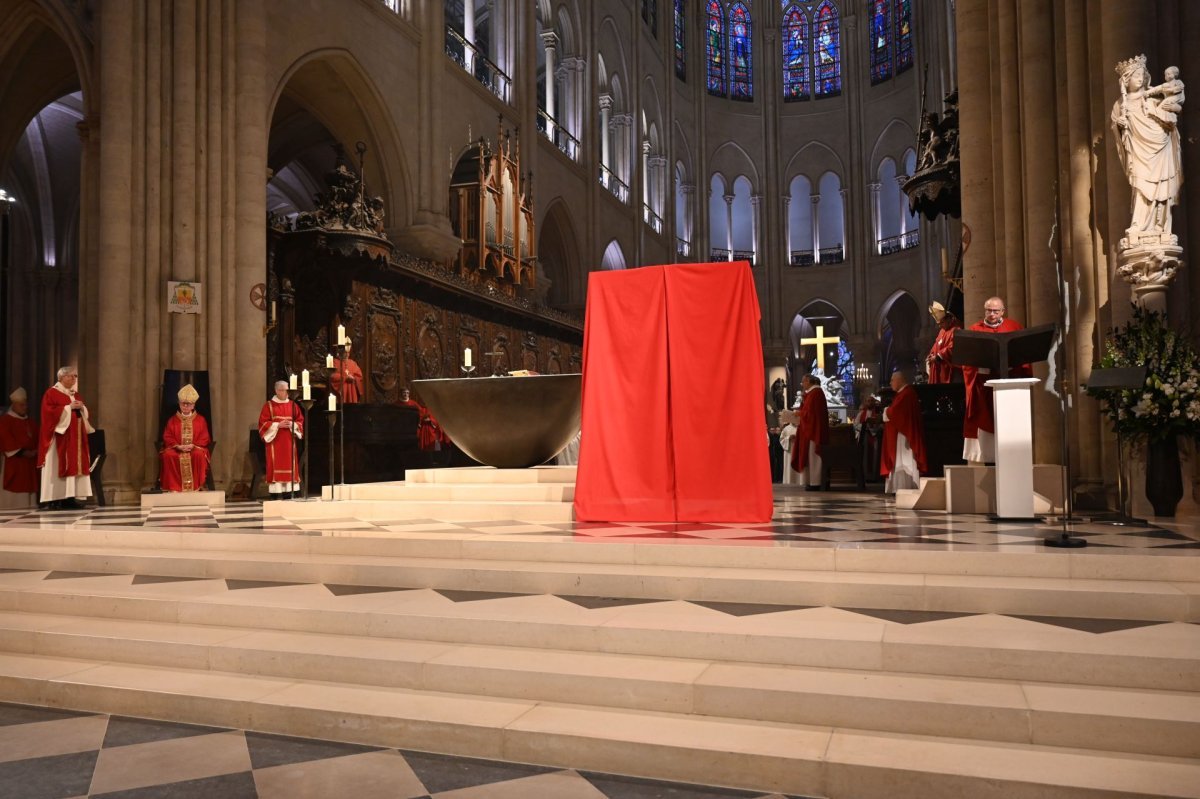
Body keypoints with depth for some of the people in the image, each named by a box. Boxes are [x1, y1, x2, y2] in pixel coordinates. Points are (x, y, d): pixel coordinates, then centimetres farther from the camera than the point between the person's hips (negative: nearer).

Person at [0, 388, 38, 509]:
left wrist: (35, 451, -3)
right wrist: (21, 452, -19)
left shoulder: (30, 422, 18)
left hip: (29, 461, 7)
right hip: (12, 462, -7)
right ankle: (12, 508, -8)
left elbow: (37, 439, 16)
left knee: (28, 486, 5)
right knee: (13, 487, -8)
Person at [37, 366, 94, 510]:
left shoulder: (77, 395, 19)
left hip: (76, 437, 7)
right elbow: (49, 412, -15)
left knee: (75, 465, 1)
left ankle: (70, 497, 1)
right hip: (59, 435, -7)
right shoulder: (51, 393, -3)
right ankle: (55, 499, -10)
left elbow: (85, 415, 20)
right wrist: (69, 407, -16)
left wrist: (82, 408, 0)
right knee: (58, 466, -9)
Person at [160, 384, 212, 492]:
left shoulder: (200, 420, 8)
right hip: (176, 449, 1)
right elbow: (167, 437, 4)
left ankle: (196, 486, -27)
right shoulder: (172, 420, 11)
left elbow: (204, 438, 2)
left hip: (195, 448, -1)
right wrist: (178, 446, -15)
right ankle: (173, 486, -27)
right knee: (168, 455, -33)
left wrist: (193, 445, -16)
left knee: (199, 455, -37)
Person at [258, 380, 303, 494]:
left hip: (289, 441, 4)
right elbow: (263, 423, -5)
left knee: (290, 465, 2)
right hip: (275, 441, -3)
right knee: (276, 466, -6)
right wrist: (278, 425, -16)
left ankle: (290, 492, 4)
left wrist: (292, 424, -9)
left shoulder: (293, 405, 11)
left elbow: (300, 421, 11)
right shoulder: (269, 405, 1)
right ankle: (276, 493, -6)